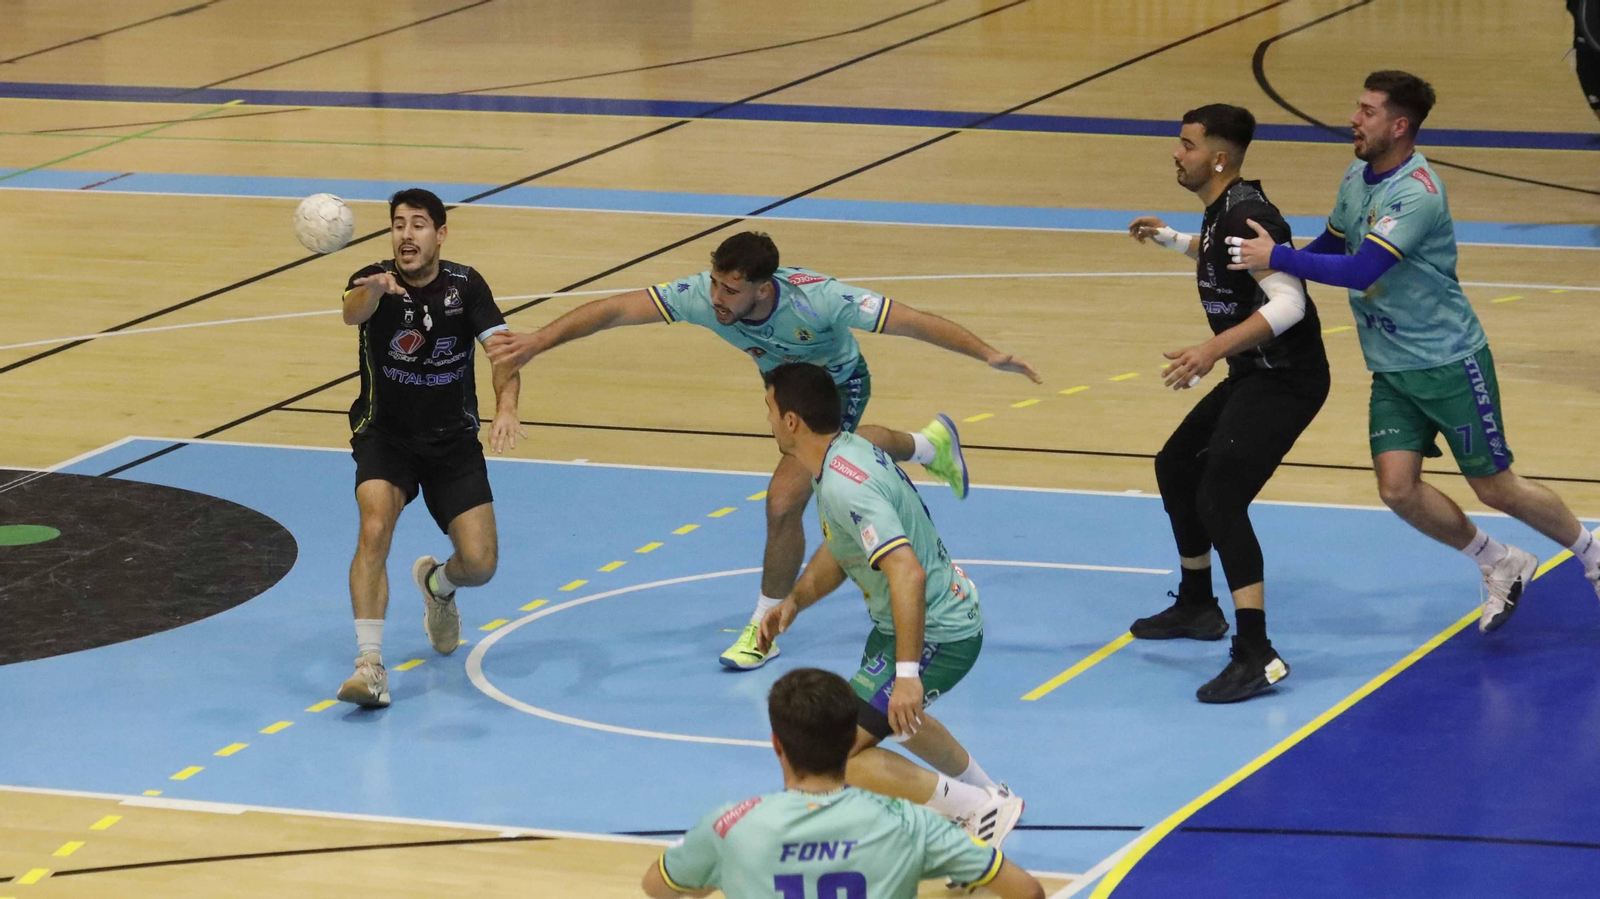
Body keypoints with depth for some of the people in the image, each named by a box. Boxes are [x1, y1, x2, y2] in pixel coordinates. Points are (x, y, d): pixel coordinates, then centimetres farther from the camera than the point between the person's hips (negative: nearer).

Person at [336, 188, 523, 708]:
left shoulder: (465, 286, -8)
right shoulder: (375, 280, -14)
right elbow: (353, 313, -38)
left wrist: (506, 406, -39)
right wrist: (374, 291, -63)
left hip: (453, 441, 2)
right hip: (385, 436, -2)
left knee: (479, 564, -7)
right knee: (374, 528, -28)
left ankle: (437, 583, 32)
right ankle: (369, 664, -28)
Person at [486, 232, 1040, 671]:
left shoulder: (817, 301, -44)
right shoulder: (701, 295, -35)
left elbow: (912, 322, -38)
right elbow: (614, 310, -36)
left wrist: (989, 355, -42)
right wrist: (537, 343, -47)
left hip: (839, 385, -6)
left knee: (784, 501, -16)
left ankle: (766, 629, 6)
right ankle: (930, 445, 69)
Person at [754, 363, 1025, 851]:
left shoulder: (844, 486, -28)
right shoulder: (849, 451, 3)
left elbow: (907, 573, -37)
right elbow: (839, 551, 19)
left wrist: (907, 673, -39)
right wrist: (793, 601, 4)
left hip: (934, 635, -11)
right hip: (951, 614, 11)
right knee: (889, 714, 37)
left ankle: (982, 811, -10)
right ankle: (987, 792, 49)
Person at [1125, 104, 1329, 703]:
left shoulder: (1246, 214, -21)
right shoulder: (1223, 210, 10)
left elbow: (1287, 303, -32)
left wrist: (1213, 350, -39)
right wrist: (1168, 238, 31)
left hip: (1284, 380, -11)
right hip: (1252, 376, 11)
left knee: (1220, 498, -21)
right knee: (1176, 468, 24)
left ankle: (1256, 657, -24)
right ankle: (1197, 607, 41)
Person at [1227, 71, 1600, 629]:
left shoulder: (1417, 193, -24)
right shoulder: (1357, 176, 3)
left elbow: (1362, 270, -34)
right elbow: (1333, 245, 21)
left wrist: (1278, 257, -33)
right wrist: (1270, 260, 8)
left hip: (1449, 362, -7)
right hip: (1391, 372, 7)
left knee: (1495, 489, 0)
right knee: (1397, 487, -6)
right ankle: (1502, 567, 14)